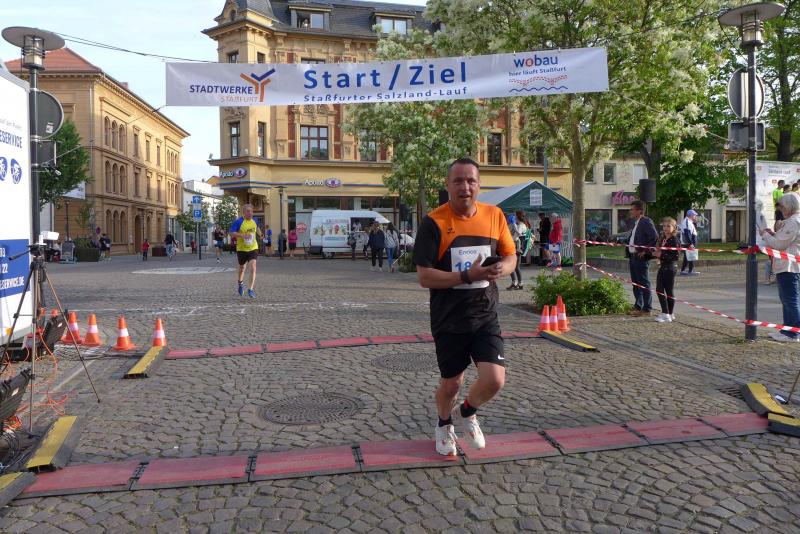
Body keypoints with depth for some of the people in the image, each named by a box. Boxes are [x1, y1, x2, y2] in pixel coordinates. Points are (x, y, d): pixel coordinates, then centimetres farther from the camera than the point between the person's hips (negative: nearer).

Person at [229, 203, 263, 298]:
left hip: (253, 248, 2)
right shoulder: (239, 222, -13)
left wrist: (258, 232, 12)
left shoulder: (254, 221, 3)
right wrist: (243, 235, -28)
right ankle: (241, 283, 46)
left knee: (253, 267, -16)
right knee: (242, 268, 17)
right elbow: (231, 233, -18)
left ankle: (251, 289, -13)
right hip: (242, 249, -2)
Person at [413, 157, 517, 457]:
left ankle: (466, 413, 26)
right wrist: (467, 276, -25)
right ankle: (444, 425, 46)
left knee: (494, 380, -9)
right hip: (449, 320, -2)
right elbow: (424, 277, -16)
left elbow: (510, 256, 10)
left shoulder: (494, 215, 0)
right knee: (451, 383, 11)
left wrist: (501, 269, -13)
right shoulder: (433, 223, -13)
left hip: (485, 317, 3)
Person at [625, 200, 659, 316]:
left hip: (641, 258, -10)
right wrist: (628, 252, 13)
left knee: (644, 284, -4)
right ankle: (638, 306, 23)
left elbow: (655, 237, -23)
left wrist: (646, 251, -18)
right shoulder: (635, 223, 17)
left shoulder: (646, 222, -12)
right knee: (636, 284, 14)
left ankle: (647, 309, 1)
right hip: (633, 257, 10)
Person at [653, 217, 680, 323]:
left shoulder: (674, 240, -13)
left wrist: (661, 255, -21)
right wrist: (656, 253, -2)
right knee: (659, 289, 7)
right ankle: (665, 313, 17)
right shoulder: (662, 238, 12)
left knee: (669, 290, 0)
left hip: (670, 267, -8)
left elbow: (675, 256, -19)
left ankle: (670, 314, 8)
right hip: (662, 267, 8)